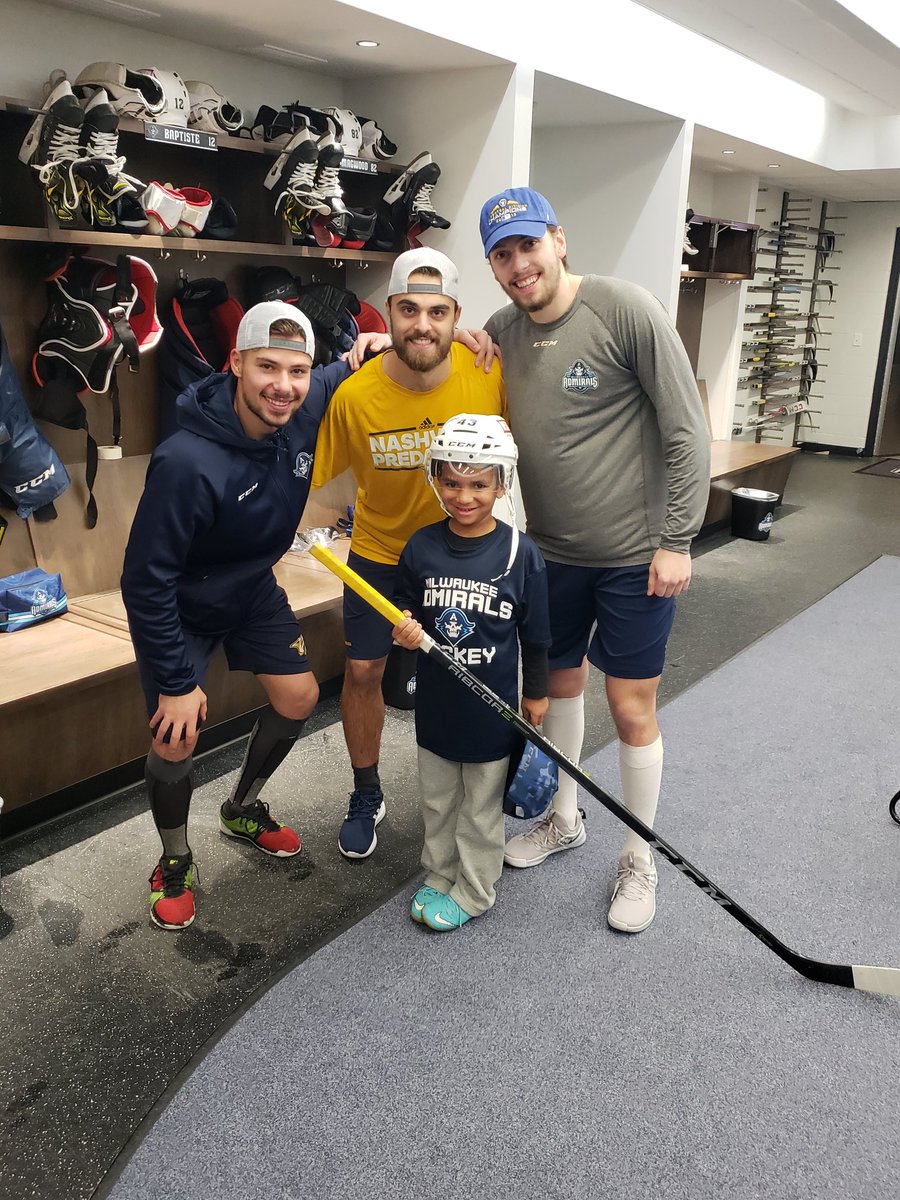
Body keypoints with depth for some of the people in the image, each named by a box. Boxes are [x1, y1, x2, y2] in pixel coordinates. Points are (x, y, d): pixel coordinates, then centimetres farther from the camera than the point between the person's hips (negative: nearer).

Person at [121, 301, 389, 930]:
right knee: (177, 738, -7)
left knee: (299, 698, 9)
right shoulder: (187, 463, -38)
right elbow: (147, 581, -28)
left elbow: (341, 376, 9)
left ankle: (244, 809, 37)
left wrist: (365, 352, -14)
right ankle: (175, 860, 24)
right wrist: (176, 682, -21)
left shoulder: (307, 409, -19)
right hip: (180, 606, -6)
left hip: (254, 588, 6)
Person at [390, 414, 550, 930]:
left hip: (493, 707, -3)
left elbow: (535, 634, -5)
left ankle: (473, 891, 33)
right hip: (435, 700, 3)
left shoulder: (521, 552, -13)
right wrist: (406, 628, -16)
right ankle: (440, 874, 42)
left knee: (481, 806, 14)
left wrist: (536, 694, 2)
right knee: (437, 798, 20)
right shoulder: (422, 547, -7)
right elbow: (406, 607, 7)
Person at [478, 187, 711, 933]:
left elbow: (687, 432, -13)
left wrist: (677, 540, -14)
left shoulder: (626, 309, -14)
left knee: (633, 709, 4)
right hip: (551, 551, 5)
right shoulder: (501, 332, 2)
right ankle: (563, 819, 42)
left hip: (635, 554, -5)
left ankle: (639, 858, 26)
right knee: (561, 682, 19)